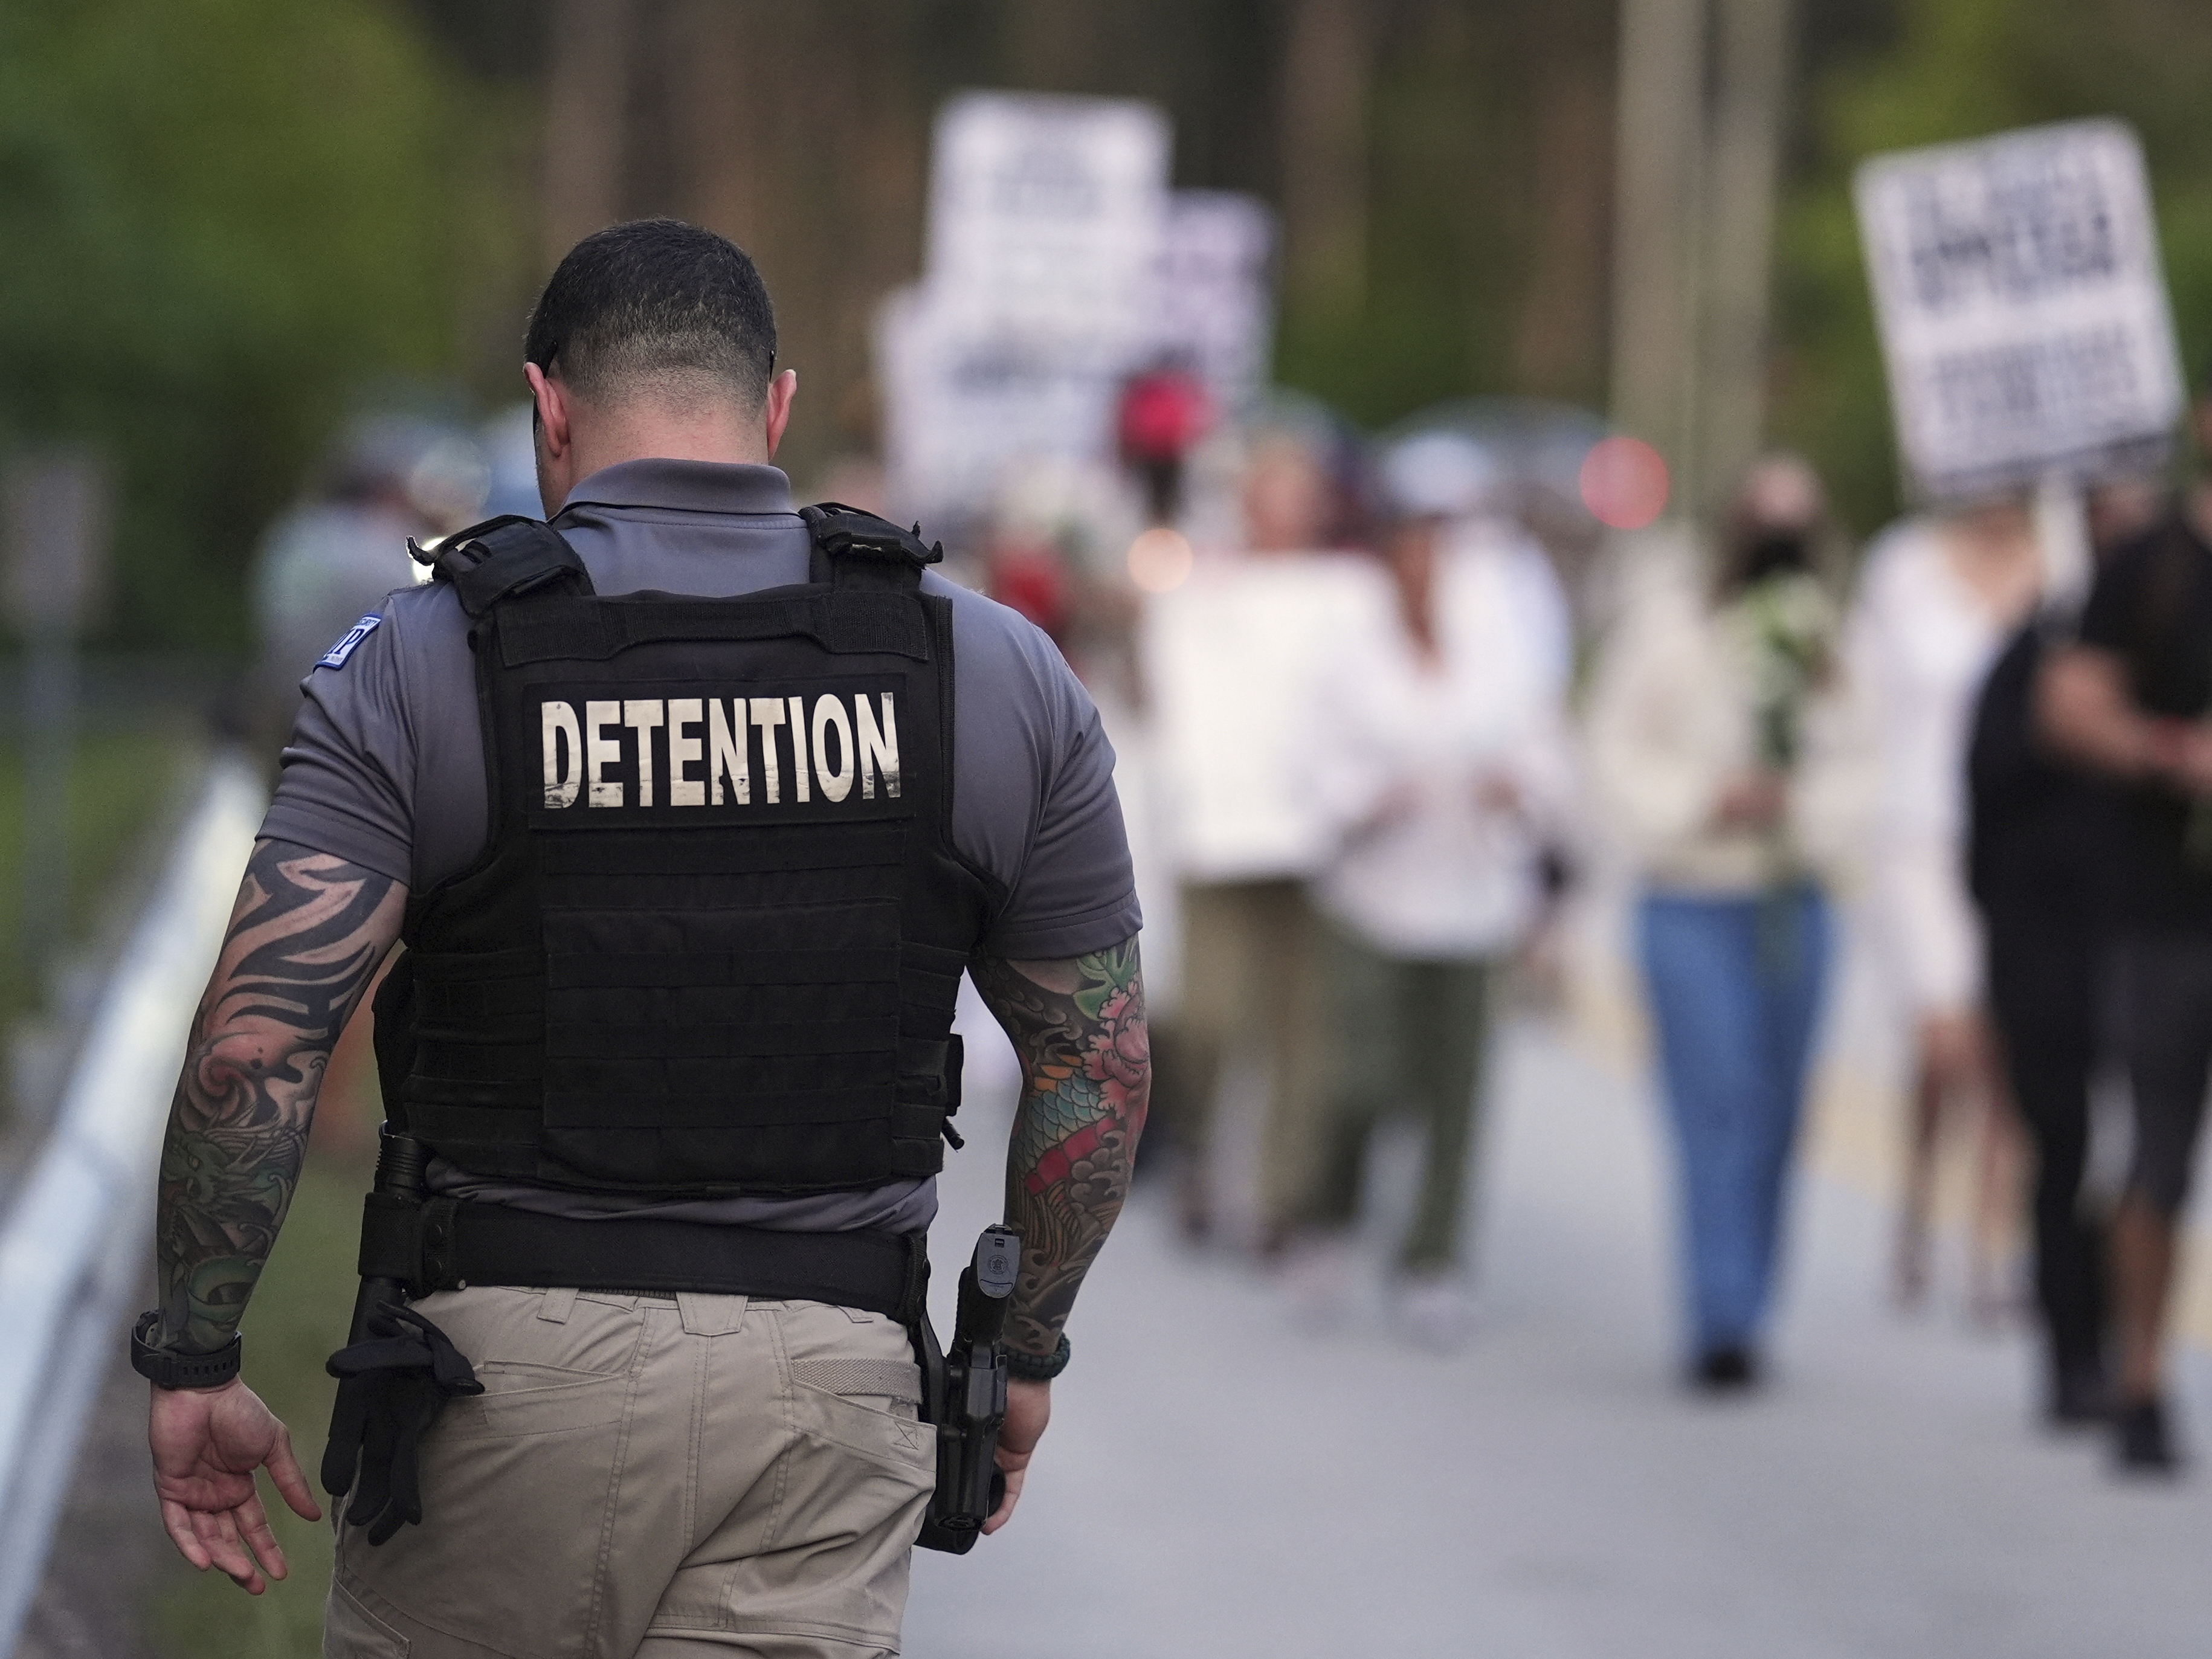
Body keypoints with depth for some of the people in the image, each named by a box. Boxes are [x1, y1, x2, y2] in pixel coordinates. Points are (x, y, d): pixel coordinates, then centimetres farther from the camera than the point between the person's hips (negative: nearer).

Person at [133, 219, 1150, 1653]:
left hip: (507, 1369, -1)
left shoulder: (422, 667, -3)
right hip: (826, 1377, 1)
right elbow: (1102, 1065, 9)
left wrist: (195, 1361, 0)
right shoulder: (996, 675, 4)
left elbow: (256, 1046, -11)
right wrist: (1026, 1345, 23)